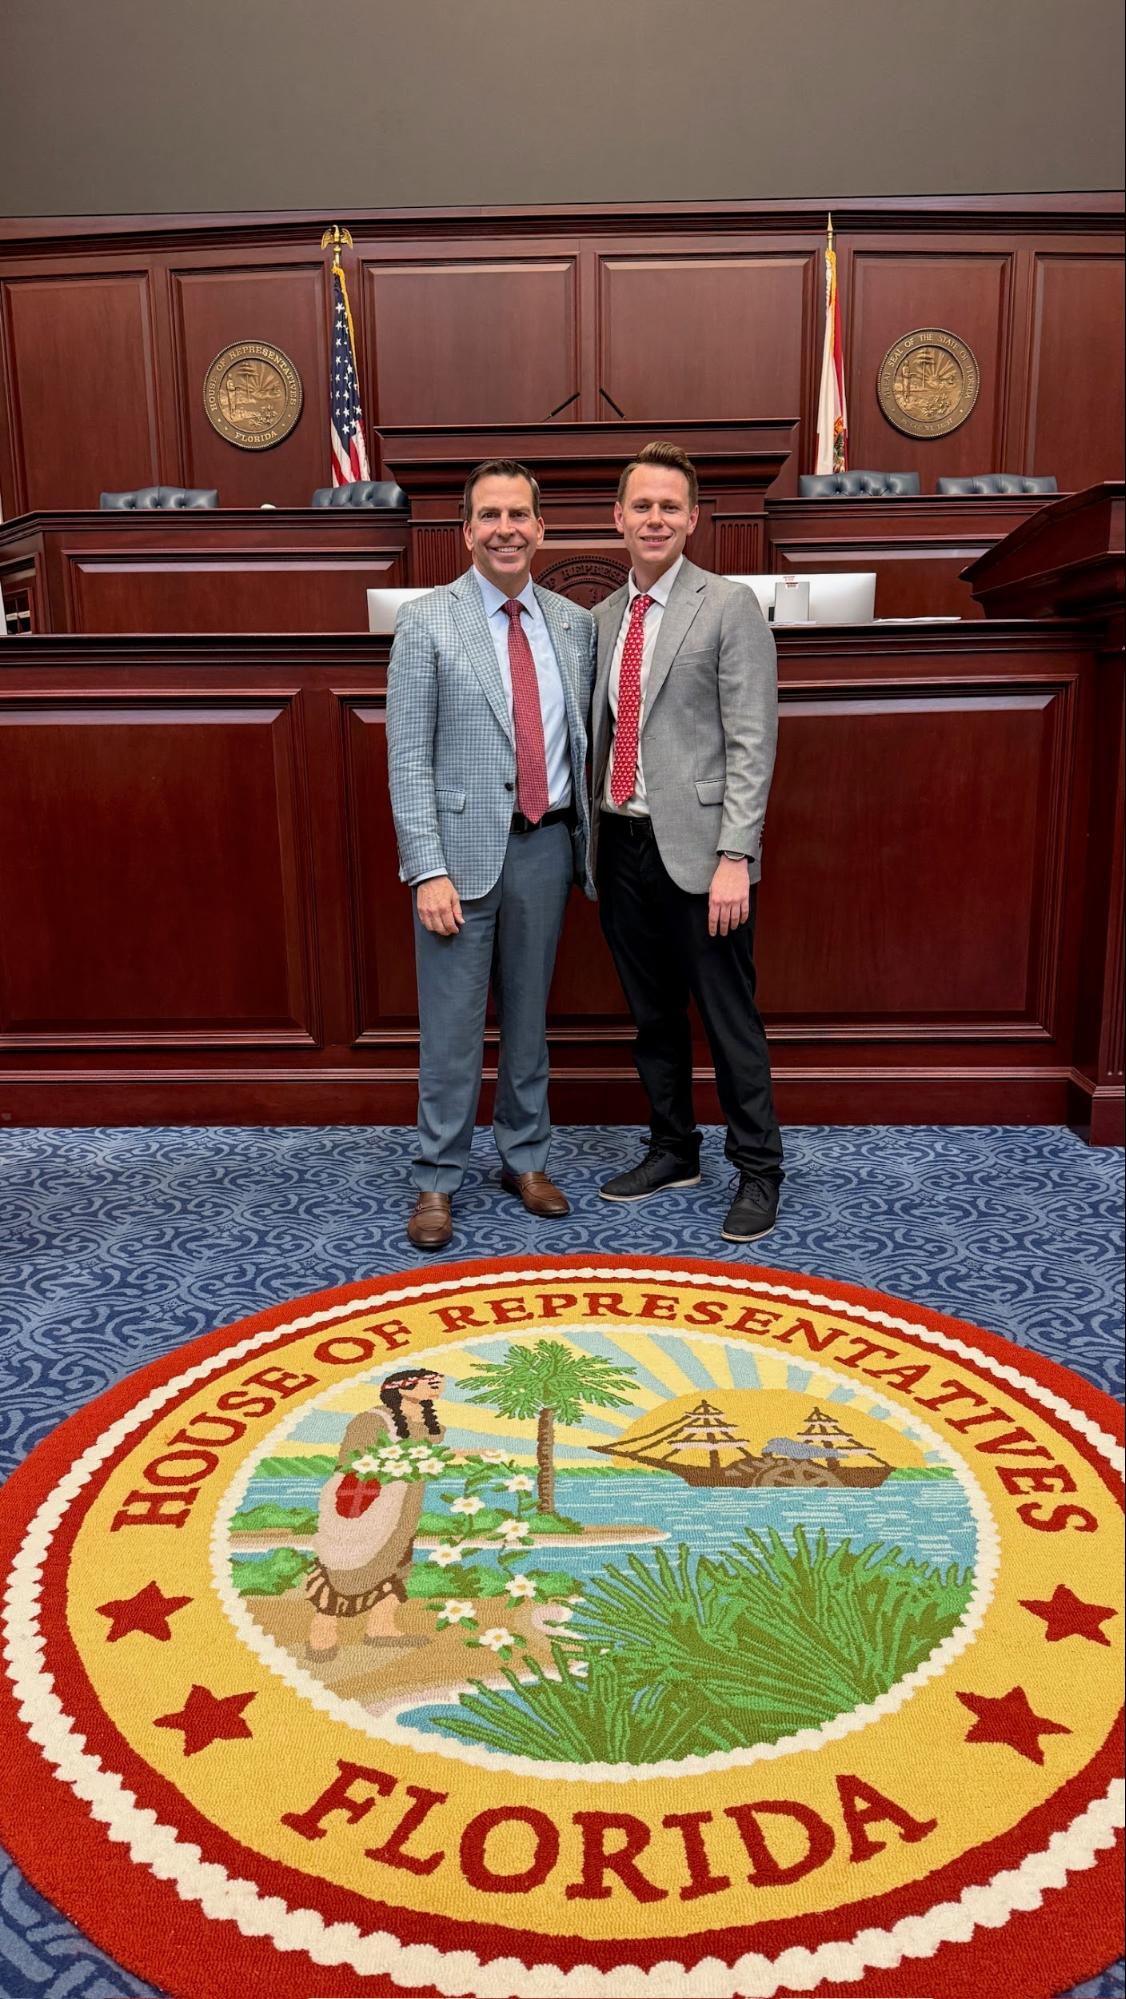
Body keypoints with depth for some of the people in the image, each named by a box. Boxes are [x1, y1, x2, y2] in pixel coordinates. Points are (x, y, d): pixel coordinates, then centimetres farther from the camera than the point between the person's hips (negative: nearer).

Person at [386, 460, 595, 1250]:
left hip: (546, 844, 4)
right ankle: (437, 1181, 15)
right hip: (463, 846, -3)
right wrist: (429, 869, -14)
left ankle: (525, 1160, 28)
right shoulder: (427, 622, -3)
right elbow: (409, 760, -7)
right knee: (452, 1026, 2)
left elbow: (582, 740, 12)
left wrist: (584, 842, 8)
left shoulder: (574, 623, 8)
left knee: (529, 1015, 14)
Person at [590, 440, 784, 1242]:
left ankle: (758, 1171, 15)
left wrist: (734, 856, -18)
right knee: (653, 1017, 15)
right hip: (622, 846, 6)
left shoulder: (729, 606, -4)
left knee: (729, 1020, 1)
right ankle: (674, 1151, 30)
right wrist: (593, 839, 10)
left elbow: (751, 744, -11)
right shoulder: (604, 617, 14)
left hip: (695, 848, -6)